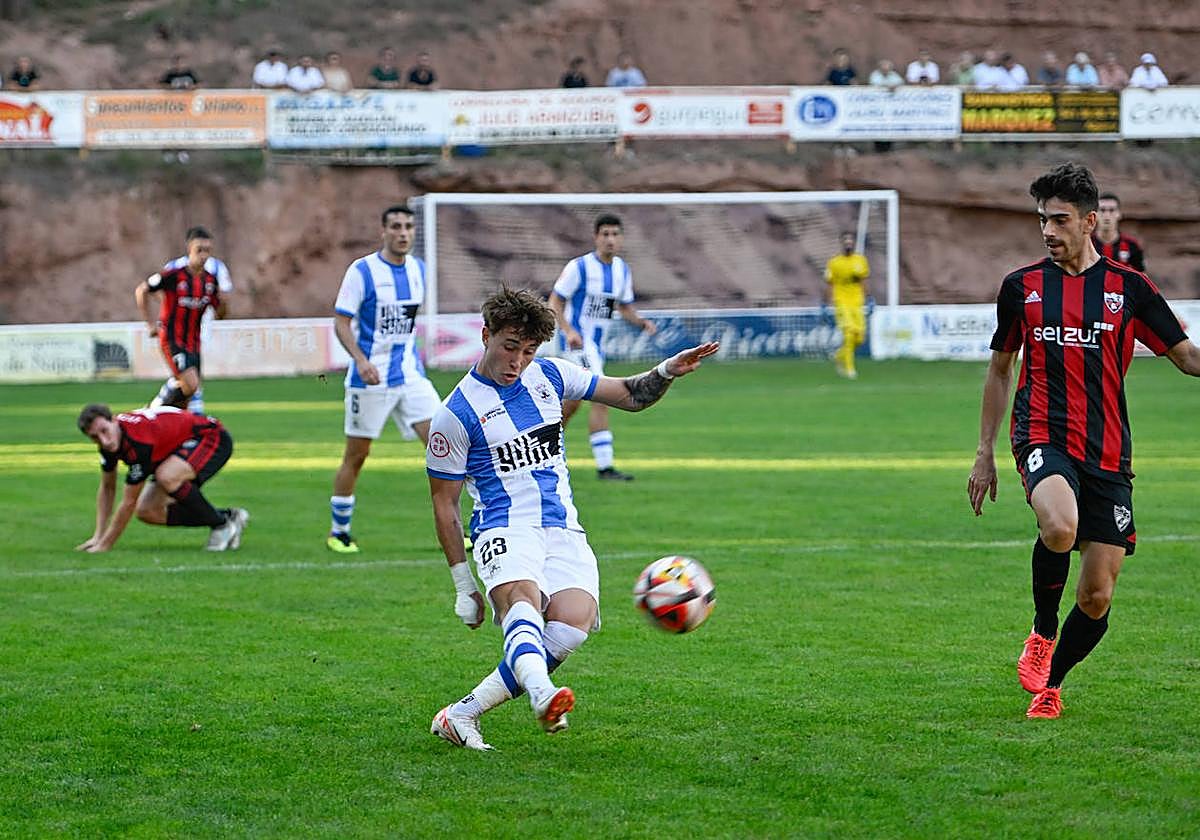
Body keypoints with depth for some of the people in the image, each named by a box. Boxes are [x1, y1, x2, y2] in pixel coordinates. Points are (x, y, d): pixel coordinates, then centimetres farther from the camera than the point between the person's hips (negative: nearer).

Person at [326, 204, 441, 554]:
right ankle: (338, 532, 18)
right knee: (356, 455, 3)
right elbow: (341, 322, -11)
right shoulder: (362, 271, -10)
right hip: (371, 377, -5)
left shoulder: (418, 269, 7)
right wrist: (361, 360, -25)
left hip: (410, 374, 5)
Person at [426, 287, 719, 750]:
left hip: (564, 531, 4)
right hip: (505, 529, -4)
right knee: (523, 598, -38)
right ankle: (541, 694, -68)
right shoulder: (456, 413, -3)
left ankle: (463, 715, -22)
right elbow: (444, 503, 3)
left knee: (574, 620, -25)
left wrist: (667, 372, -1)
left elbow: (630, 396, 20)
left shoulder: (549, 375, 11)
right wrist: (463, 585, 2)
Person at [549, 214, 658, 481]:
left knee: (572, 403, 15)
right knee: (601, 398, -18)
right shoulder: (579, 267, -13)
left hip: (597, 344, 8)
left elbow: (624, 308, 18)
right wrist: (568, 330, -25)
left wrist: (641, 323, -2)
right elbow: (555, 303, -10)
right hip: (576, 342, -8)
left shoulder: (623, 270, 8)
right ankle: (604, 466, -19)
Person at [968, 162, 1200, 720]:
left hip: (1107, 453, 1)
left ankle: (1049, 684, 25)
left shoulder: (1128, 287, 6)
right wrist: (984, 454, 17)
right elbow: (999, 370, 19)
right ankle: (1042, 631, -8)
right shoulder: (1021, 287, 9)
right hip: (1044, 437, -1)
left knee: (1096, 598, -1)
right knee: (1059, 527, -35)